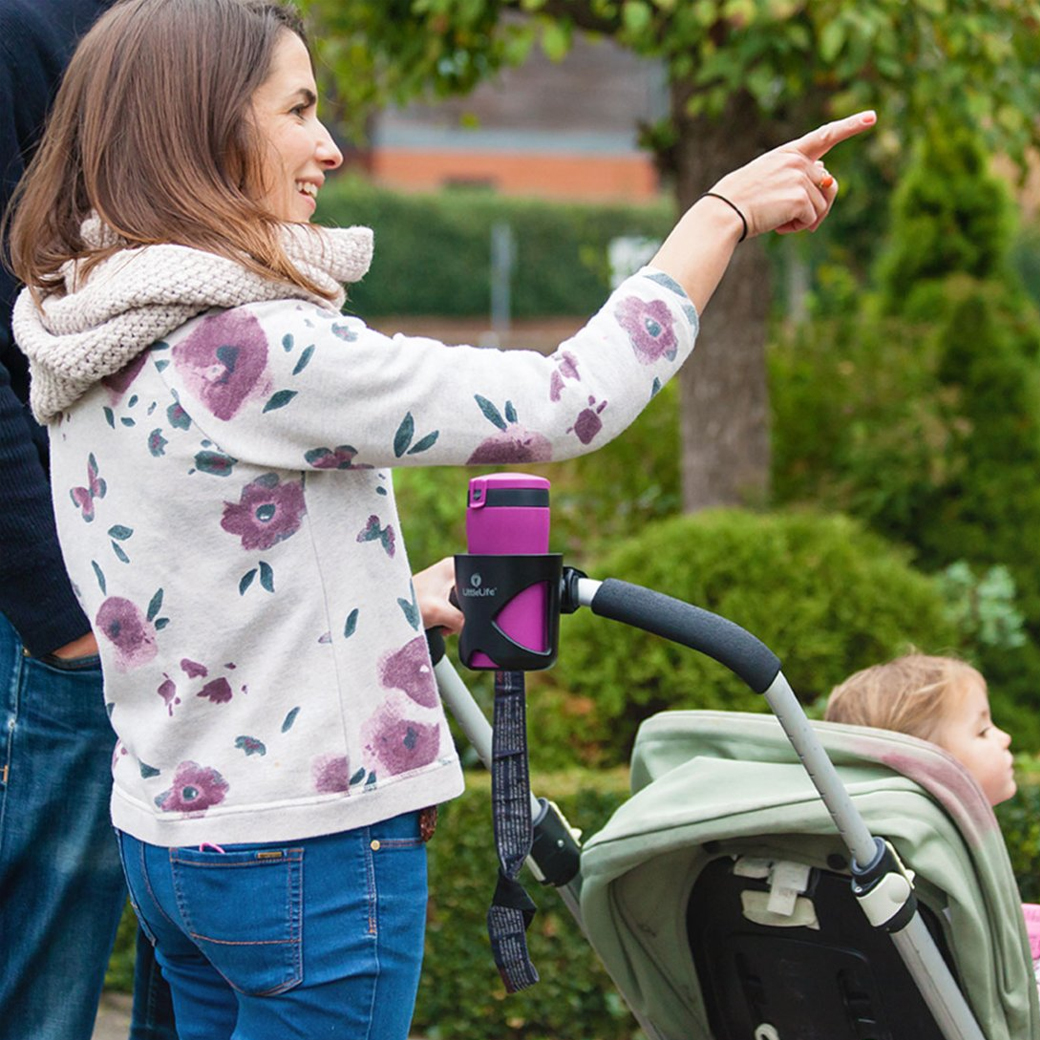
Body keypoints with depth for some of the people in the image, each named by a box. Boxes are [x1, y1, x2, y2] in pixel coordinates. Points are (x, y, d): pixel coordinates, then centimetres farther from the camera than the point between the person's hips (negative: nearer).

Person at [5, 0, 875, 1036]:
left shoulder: (96, 355, 7)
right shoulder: (247, 347, -22)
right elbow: (566, 405, -22)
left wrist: (408, 606, 22)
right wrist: (725, 212, -12)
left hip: (164, 830, 9)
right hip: (307, 851, -9)